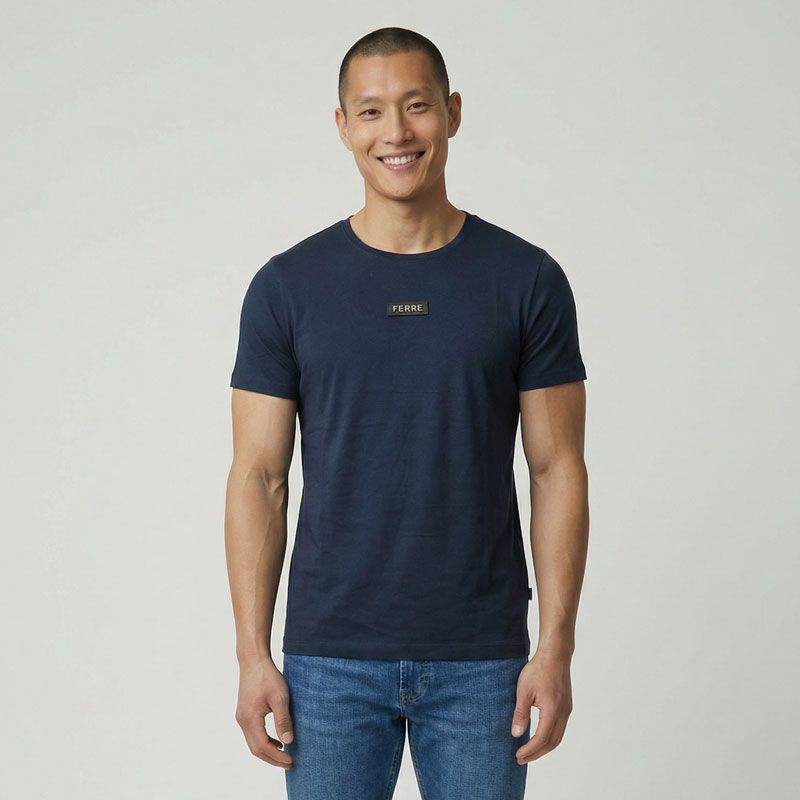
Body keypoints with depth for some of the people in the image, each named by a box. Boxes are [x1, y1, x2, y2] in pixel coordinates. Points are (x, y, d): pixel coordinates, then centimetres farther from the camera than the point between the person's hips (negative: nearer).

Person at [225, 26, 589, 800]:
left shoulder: (527, 280, -1)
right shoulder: (287, 286, 0)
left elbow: (557, 468, 0)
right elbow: (258, 477, 1)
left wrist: (556, 647, -6)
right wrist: (252, 654, -5)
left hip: (481, 657, 0)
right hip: (331, 656, 0)